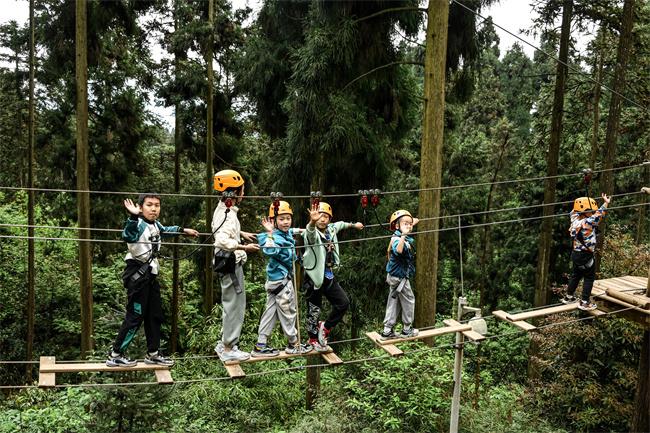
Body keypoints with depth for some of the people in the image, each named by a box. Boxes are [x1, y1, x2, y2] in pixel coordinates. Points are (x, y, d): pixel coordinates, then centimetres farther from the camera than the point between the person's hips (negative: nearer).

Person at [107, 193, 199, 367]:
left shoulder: (156, 225, 9)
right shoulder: (138, 224, -18)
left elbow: (165, 230, 33)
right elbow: (127, 235, -42)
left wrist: (184, 230, 41)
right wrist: (133, 217, -59)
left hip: (151, 275, 9)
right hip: (137, 275, -9)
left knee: (155, 315, 14)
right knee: (135, 316, -6)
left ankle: (153, 354, 25)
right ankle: (115, 355, 6)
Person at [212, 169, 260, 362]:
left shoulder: (223, 209, 10)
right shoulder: (228, 214, -21)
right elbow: (223, 240, -34)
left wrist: (241, 233, 24)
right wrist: (244, 247, -32)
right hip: (231, 262, -11)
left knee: (231, 303, 19)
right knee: (235, 305, -3)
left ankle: (224, 343, 30)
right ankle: (228, 349, 5)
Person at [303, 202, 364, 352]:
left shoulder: (331, 229, 3)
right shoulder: (312, 233, -18)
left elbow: (340, 224, 26)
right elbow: (310, 232, -44)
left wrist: (354, 225, 42)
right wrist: (312, 221, -66)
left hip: (329, 276, 7)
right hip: (315, 276, -7)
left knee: (344, 302, 9)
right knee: (314, 310, 5)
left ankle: (325, 327, 27)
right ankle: (313, 339, 26)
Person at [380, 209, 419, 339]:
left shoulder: (407, 238, 5)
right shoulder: (397, 239, -24)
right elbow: (398, 251, -47)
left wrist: (412, 224, 41)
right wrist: (403, 236, -53)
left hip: (395, 276, 9)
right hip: (400, 277, -9)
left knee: (394, 302, 12)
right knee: (409, 300, 6)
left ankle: (387, 331, 17)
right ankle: (407, 330, 18)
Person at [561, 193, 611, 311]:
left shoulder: (575, 220, -2)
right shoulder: (587, 222, -24)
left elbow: (573, 212, 18)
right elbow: (599, 214, -25)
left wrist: (579, 203, 21)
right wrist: (606, 203, -14)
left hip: (576, 253, 8)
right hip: (586, 256, -8)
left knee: (575, 275, 22)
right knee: (589, 278, 6)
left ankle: (569, 296, 33)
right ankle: (585, 302, 9)